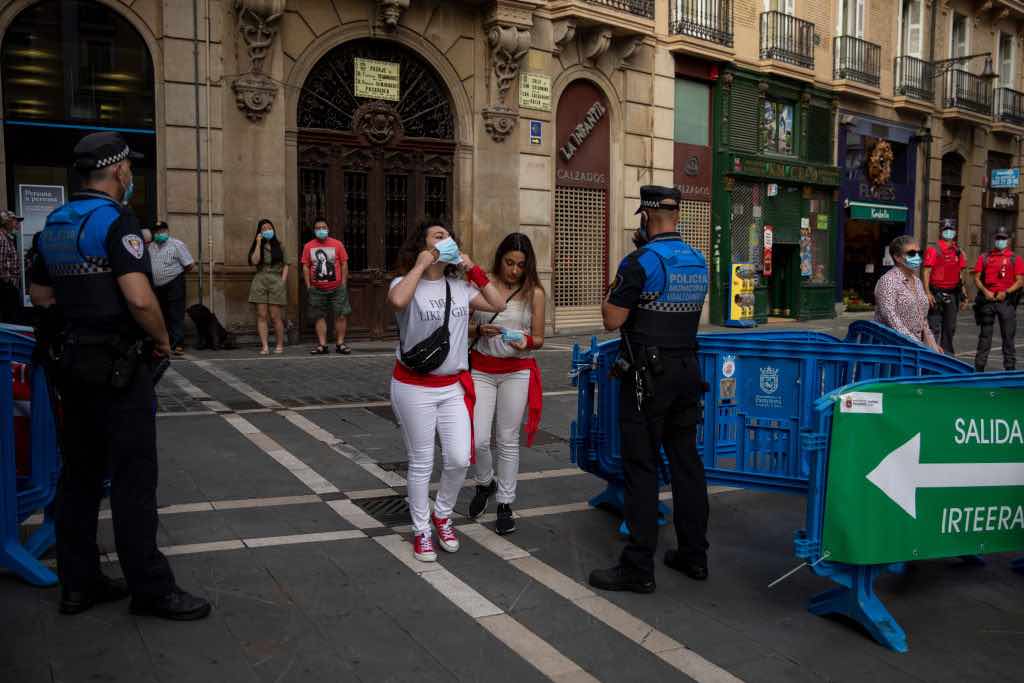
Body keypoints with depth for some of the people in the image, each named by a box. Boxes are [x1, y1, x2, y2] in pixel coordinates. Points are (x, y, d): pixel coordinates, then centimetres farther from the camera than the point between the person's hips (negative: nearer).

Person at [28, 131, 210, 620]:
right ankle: (150, 589, 5)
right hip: (117, 365, -8)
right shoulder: (116, 220, -14)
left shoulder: (53, 225, 11)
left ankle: (78, 582, 22)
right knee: (132, 479, -3)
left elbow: (39, 295, 20)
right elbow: (139, 298, -24)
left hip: (72, 363, 9)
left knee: (78, 474, 14)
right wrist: (162, 339, -9)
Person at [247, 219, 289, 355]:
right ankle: (265, 346, -5)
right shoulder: (256, 246, 12)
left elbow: (285, 266, 9)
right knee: (261, 315, -4)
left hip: (276, 282, -1)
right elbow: (254, 261, -7)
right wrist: (259, 244, -6)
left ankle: (280, 345, 7)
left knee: (275, 316, -4)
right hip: (260, 281, 1)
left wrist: (282, 282, -2)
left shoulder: (280, 246, 12)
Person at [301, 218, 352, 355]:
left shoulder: (337, 244, 1)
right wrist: (308, 285, -1)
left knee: (341, 315, -3)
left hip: (337, 288, -1)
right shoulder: (308, 246, 4)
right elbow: (305, 266, 5)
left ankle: (340, 344, 6)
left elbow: (344, 264, 2)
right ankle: (322, 345, 8)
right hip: (317, 290, 1)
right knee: (320, 317, 3)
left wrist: (344, 283, -3)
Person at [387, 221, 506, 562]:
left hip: (454, 387, 4)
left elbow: (498, 304, 6)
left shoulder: (461, 287, 7)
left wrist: (473, 269, 1)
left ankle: (442, 515, 28)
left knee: (459, 459, 1)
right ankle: (421, 530, 24)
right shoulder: (406, 283, -9)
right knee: (421, 463, 6)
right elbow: (397, 301, -33)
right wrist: (419, 266, -20)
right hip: (414, 388, -4)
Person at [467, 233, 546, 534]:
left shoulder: (534, 292, -1)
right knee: (478, 439, -3)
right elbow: (465, 327, 4)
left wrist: (526, 342, -18)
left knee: (508, 441, 6)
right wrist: (481, 331, -16)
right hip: (482, 369, 0)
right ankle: (485, 483, 30)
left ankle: (505, 504, 21)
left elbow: (539, 339, 4)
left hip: (517, 371, 0)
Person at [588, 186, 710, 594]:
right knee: (686, 461, 12)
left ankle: (638, 568, 1)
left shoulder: (641, 262, -13)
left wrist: (610, 295, 7)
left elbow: (612, 320, -13)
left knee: (642, 467, -3)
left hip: (648, 376, -7)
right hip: (687, 372, 7)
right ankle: (693, 555, 22)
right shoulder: (698, 262, 9)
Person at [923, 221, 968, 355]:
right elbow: (926, 272, -11)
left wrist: (963, 296, 14)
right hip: (936, 293, -6)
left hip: (952, 295, 6)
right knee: (934, 328, -7)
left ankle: (947, 353, 20)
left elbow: (961, 276, 17)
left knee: (950, 328, 11)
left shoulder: (959, 252, 13)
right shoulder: (933, 250, -6)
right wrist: (927, 293, -19)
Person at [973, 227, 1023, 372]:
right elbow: (977, 278, 6)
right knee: (984, 336, 7)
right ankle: (979, 367, 12)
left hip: (1007, 301, -1)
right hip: (987, 300, 1)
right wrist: (985, 291, -10)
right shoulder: (984, 258, 10)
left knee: (1008, 336, 2)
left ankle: (1010, 368, 8)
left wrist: (1005, 292, -14)